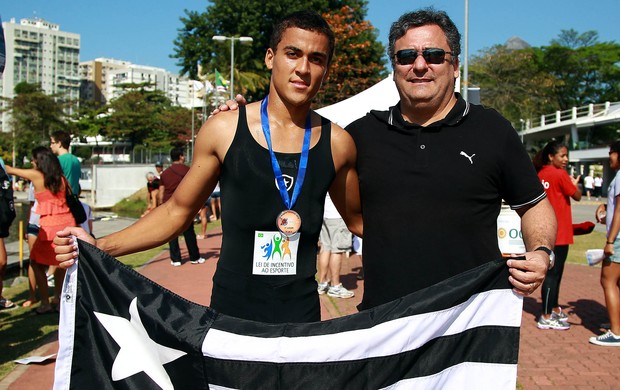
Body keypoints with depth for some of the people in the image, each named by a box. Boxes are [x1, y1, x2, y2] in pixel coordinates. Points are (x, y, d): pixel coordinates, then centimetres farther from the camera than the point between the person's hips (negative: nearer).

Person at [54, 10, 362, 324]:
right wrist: (98, 247, -5)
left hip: (301, 313, 1)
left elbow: (356, 219, 14)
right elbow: (177, 211, 3)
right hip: (231, 307, -1)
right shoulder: (223, 130, -5)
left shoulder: (337, 143, -1)